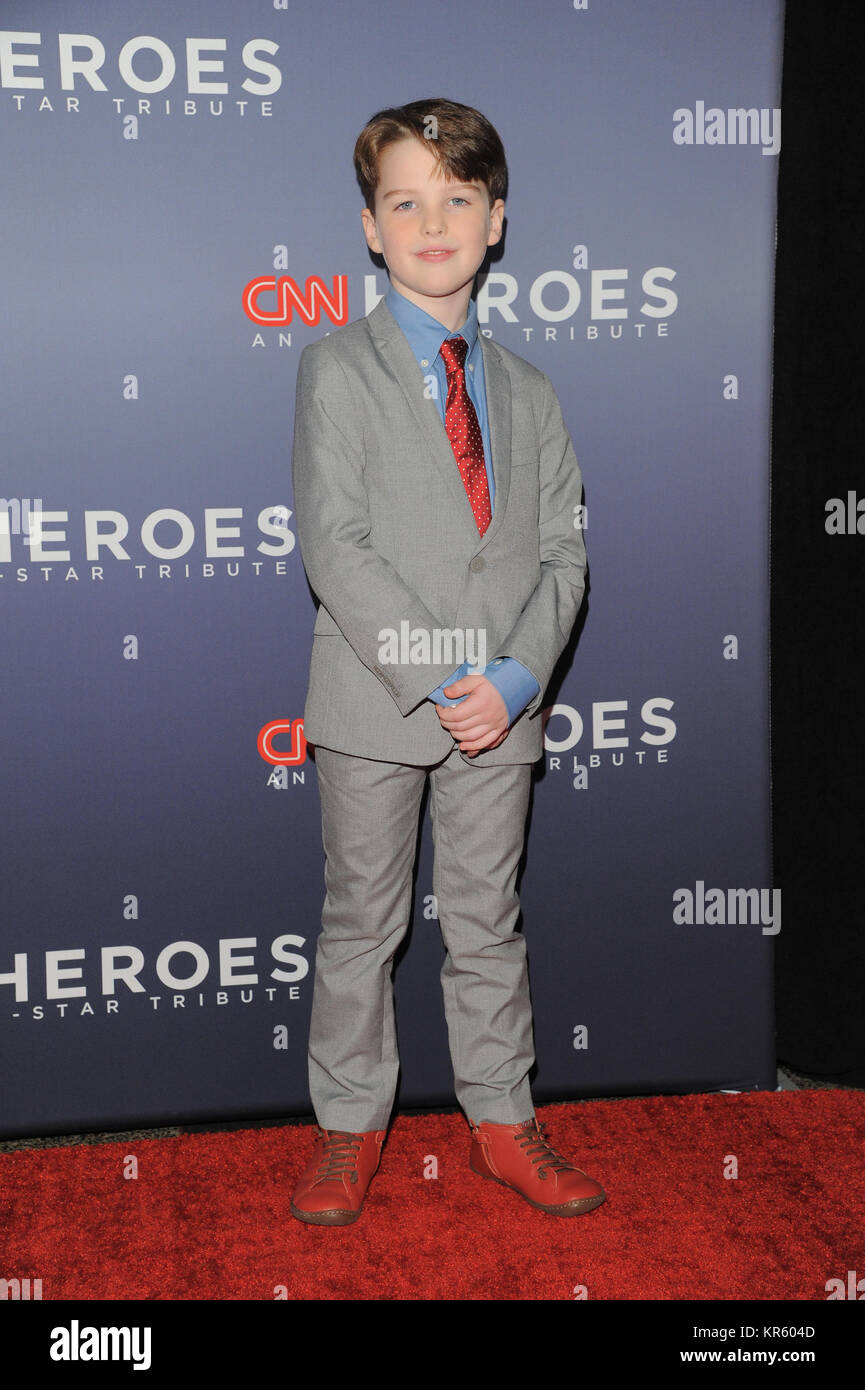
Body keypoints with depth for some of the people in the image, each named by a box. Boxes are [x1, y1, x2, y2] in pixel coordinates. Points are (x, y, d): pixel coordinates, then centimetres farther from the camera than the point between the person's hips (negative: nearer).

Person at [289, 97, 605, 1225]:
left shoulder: (528, 394, 12)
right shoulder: (337, 371, -1)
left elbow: (562, 554, 6)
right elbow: (334, 548, -11)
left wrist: (516, 677, -11)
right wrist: (434, 679, -18)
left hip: (500, 707, 3)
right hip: (373, 707, -3)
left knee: (488, 922, 13)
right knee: (361, 921, 8)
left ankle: (503, 1122, 27)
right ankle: (349, 1128, 24)